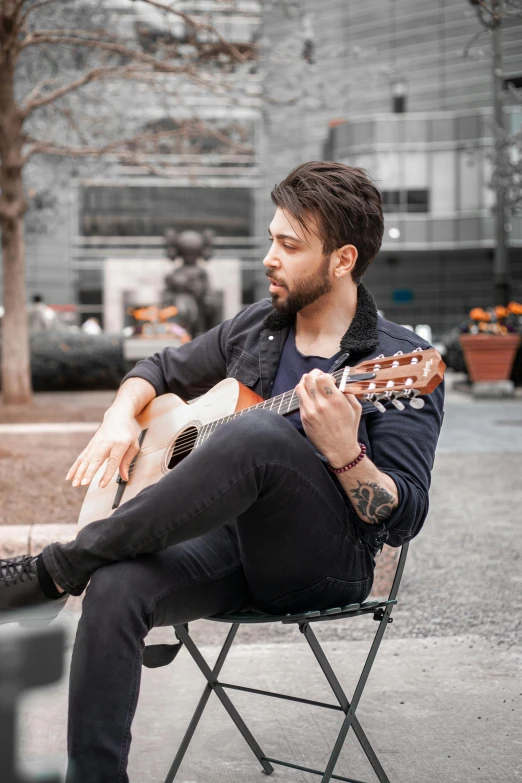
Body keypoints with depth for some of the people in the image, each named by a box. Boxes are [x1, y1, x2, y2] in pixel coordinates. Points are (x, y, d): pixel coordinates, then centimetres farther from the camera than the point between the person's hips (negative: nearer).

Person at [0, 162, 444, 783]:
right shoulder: (255, 328, 13)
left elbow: (403, 521, -11)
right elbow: (161, 371, 27)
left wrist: (343, 451, -30)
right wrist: (119, 419, 5)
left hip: (327, 563, -5)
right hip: (231, 539, 5)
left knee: (255, 435, -36)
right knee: (115, 588, -29)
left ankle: (55, 569, -24)